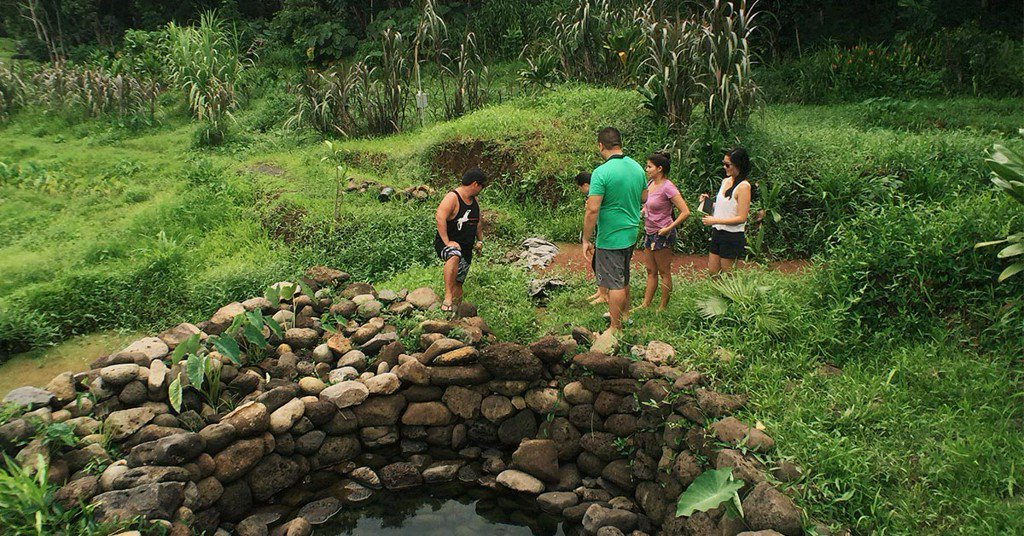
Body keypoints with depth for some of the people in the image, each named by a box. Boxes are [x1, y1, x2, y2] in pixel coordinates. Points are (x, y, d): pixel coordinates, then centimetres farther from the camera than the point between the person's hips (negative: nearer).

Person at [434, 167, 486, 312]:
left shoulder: (474, 201, 14)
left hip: (466, 249, 8)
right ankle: (447, 298, -43)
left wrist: (480, 240, 18)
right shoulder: (452, 198, -14)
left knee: (458, 284, 6)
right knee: (454, 256, -41)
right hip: (446, 244, -8)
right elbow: (440, 218, -27)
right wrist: (447, 242, -30)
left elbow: (477, 223, 29)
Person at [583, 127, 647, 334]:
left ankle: (616, 329, 13)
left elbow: (592, 210, -24)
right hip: (631, 234, 8)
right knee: (623, 277, 25)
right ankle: (624, 313, 42)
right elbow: (644, 197, 15)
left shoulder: (601, 173, -21)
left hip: (610, 237, -8)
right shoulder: (637, 167, 2)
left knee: (615, 284, 2)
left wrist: (586, 240, -16)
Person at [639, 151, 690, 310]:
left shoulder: (667, 187, -19)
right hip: (649, 232, 8)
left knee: (664, 272, 4)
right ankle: (645, 304, 22)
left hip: (662, 235, -8)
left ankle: (663, 307, 14)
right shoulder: (650, 183, 5)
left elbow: (685, 212, -22)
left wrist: (668, 229, -20)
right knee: (651, 271, 14)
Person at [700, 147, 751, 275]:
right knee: (712, 273, 13)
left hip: (732, 236, -8)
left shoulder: (743, 186, -15)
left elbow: (742, 218, -19)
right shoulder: (725, 181, 9)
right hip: (717, 233, 8)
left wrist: (715, 220, -20)